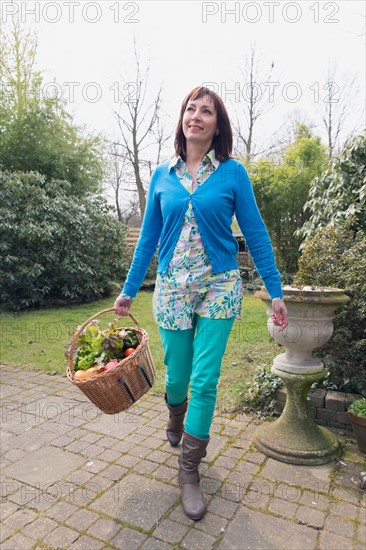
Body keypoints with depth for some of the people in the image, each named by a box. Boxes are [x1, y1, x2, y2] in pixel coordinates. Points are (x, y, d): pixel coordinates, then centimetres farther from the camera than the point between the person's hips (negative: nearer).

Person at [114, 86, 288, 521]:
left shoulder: (232, 173, -1)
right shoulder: (162, 175, 5)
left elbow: (256, 234, 0)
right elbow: (148, 237, 9)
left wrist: (275, 292, -3)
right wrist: (128, 291, 9)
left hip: (219, 288, -2)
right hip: (172, 288, 2)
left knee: (205, 380, -1)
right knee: (177, 376, 12)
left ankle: (189, 472, 20)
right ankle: (176, 416, 49)